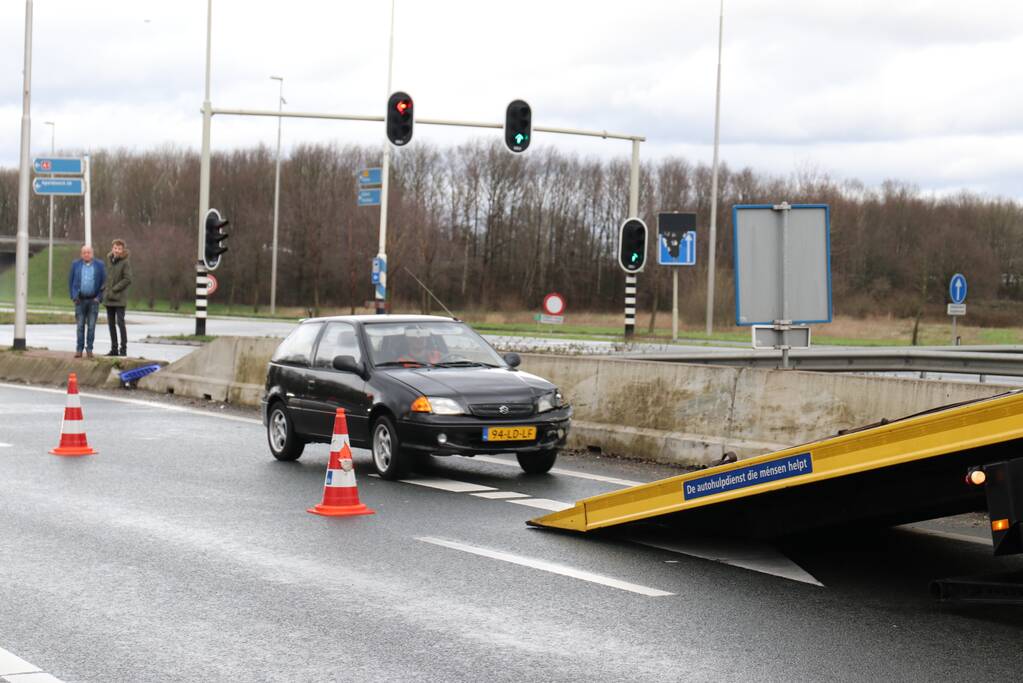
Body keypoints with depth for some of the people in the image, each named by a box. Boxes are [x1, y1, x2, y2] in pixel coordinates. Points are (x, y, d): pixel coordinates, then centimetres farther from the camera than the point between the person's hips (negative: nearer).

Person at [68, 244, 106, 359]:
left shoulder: (99, 265, 3)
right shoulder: (76, 265, 6)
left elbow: (104, 282, 4)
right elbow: (70, 281, 8)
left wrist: (99, 297, -5)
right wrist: (74, 297, -2)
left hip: (93, 300, 0)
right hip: (80, 300, 1)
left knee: (91, 326, 0)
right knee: (80, 326, 0)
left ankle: (89, 349, 5)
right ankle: (79, 349, 3)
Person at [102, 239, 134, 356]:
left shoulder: (125, 262, -8)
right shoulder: (109, 260, 10)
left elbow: (127, 279, -13)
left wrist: (114, 289, -15)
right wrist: (105, 289, 5)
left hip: (119, 298, -6)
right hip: (108, 298, 6)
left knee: (120, 322, -7)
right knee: (111, 323, 9)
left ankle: (123, 349, -1)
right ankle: (114, 349, 16)